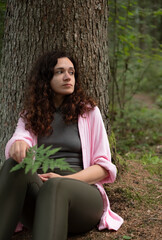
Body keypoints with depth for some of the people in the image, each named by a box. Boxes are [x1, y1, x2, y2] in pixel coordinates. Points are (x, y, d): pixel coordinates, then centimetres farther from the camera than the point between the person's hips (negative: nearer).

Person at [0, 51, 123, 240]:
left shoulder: (88, 111, 12)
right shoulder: (31, 114, 18)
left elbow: (104, 166, 8)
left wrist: (65, 180, -10)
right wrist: (18, 145, -32)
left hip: (82, 192, -1)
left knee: (55, 187, -38)